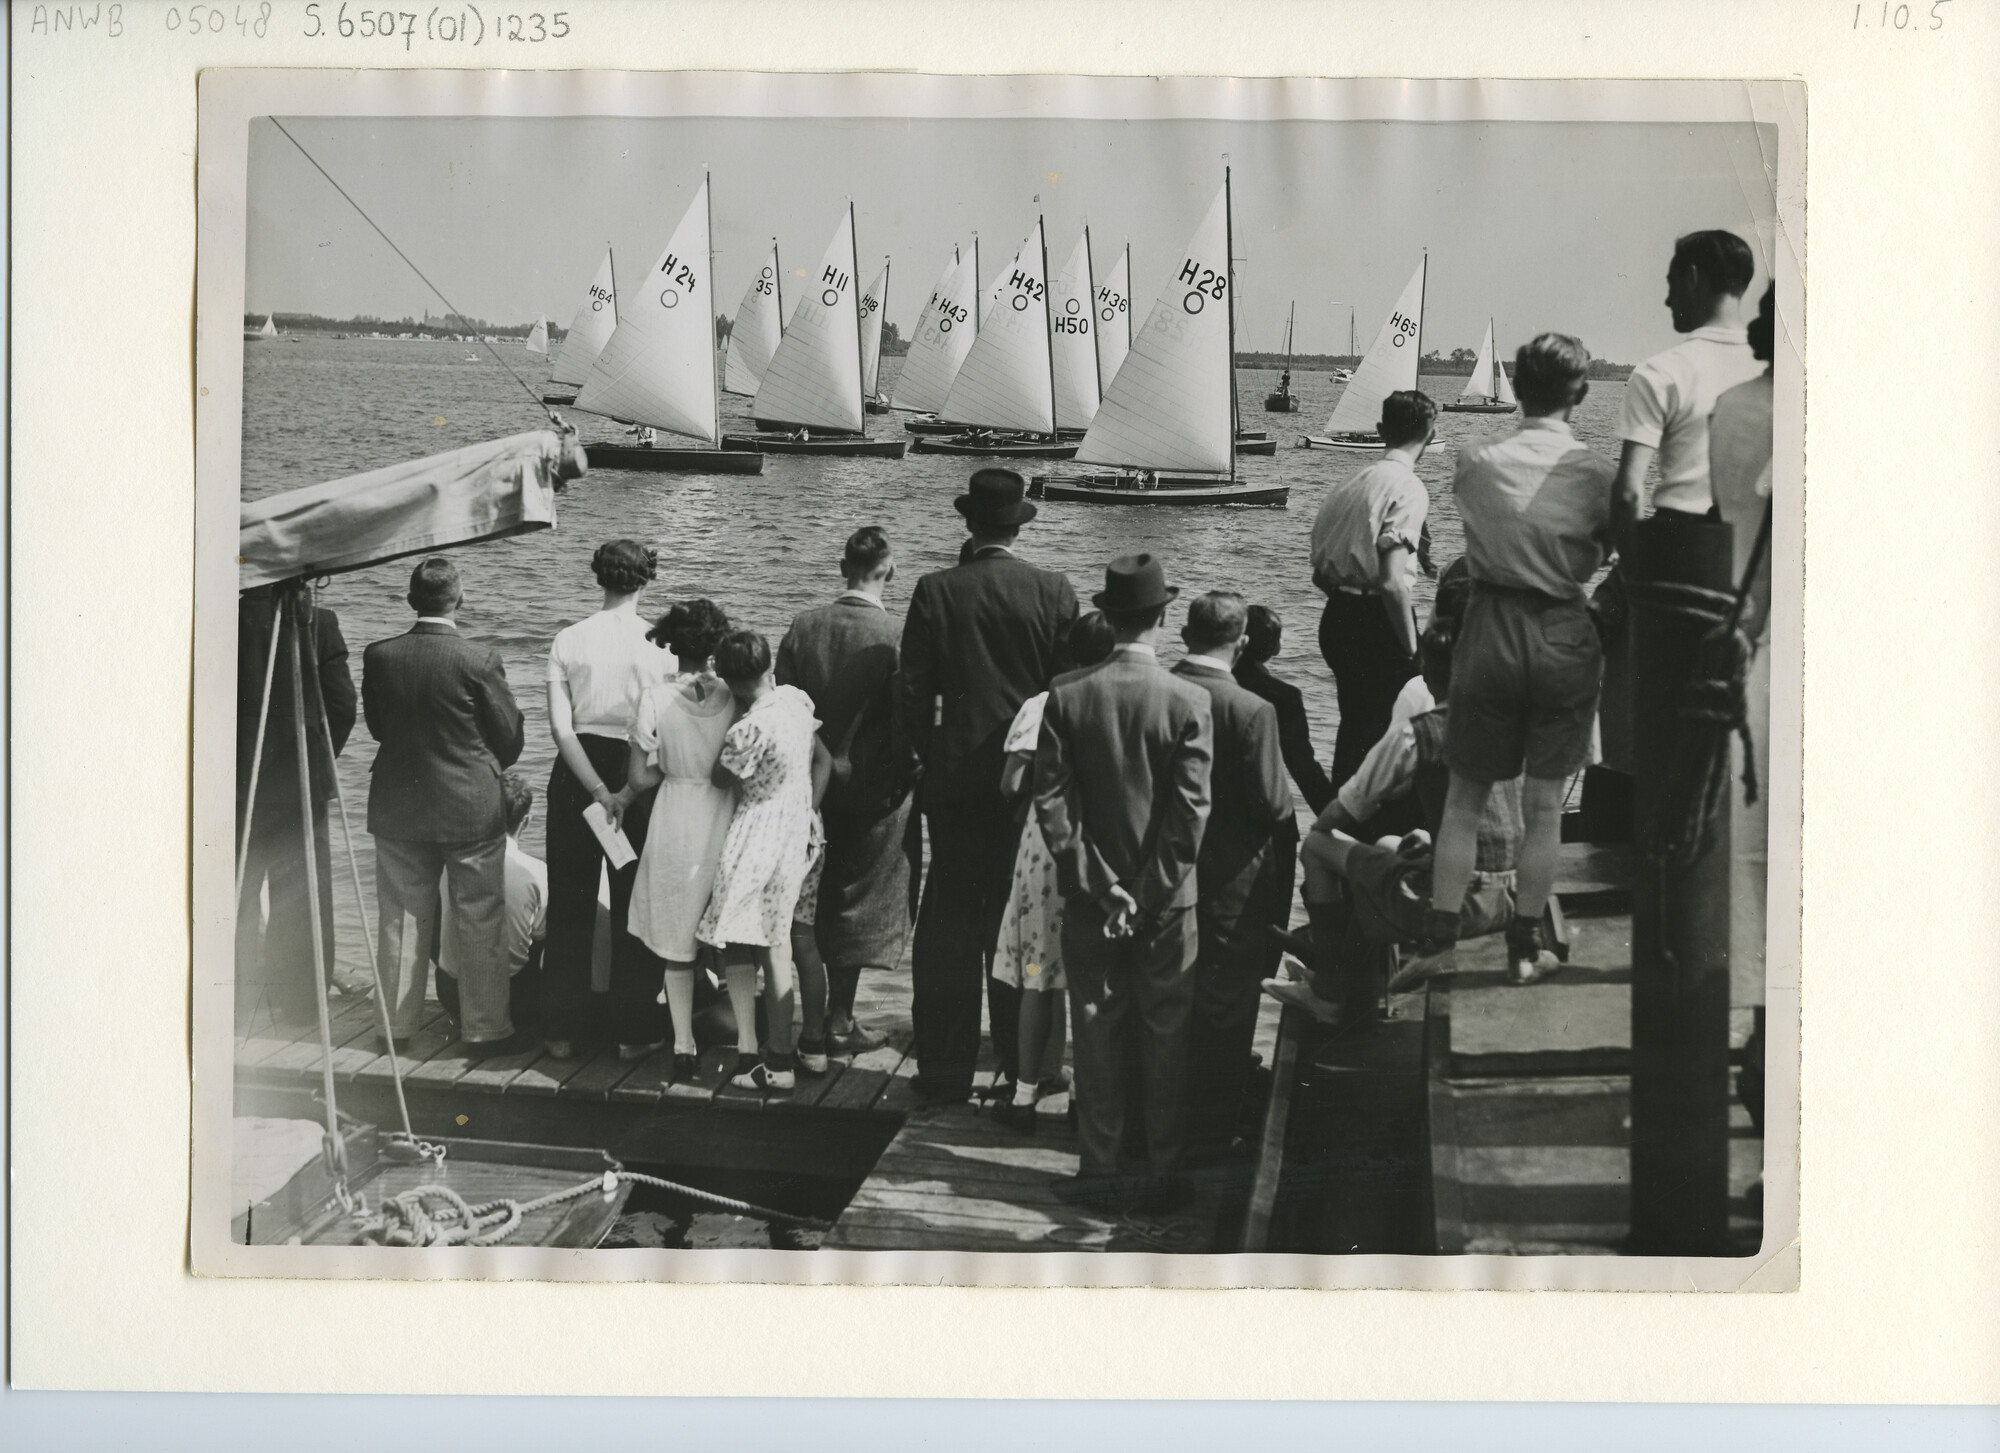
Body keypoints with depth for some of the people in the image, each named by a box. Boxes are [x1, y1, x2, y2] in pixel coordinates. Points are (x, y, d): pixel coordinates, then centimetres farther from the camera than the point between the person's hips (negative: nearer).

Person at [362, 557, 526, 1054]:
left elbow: (376, 725, 7)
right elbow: (509, 739, -6)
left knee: (401, 918, 13)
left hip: (398, 806, 3)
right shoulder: (480, 661, -16)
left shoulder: (379, 656, -7)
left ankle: (396, 1025, 22)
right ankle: (485, 1028, 12)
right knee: (480, 921, 7)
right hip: (470, 808, -3)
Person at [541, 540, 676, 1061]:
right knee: (634, 909, 9)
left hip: (576, 774, 2)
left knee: (569, 905, 12)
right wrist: (626, 793, -12)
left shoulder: (568, 640, -2)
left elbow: (560, 726, -9)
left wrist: (598, 791, -11)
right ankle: (632, 1031, 13)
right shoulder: (659, 645, -8)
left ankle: (562, 1029, 17)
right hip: (637, 775, -2)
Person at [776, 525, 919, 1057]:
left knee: (809, 899, 15)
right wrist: (905, 776, 1)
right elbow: (906, 718, -15)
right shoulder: (896, 635, -17)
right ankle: (839, 1022, 12)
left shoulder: (804, 625, -3)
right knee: (857, 899, 7)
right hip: (871, 788, -4)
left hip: (809, 784, 4)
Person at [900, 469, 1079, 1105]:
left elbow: (914, 692, -3)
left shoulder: (935, 592, -5)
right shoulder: (1054, 592, -5)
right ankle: (1023, 1066, 10)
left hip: (955, 775, 0)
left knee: (947, 926, 7)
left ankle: (945, 1070, 10)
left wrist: (930, 757, 10)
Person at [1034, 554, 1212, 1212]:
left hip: (1090, 894, 2)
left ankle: (1099, 1168, 14)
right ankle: (1163, 1173, 12)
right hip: (1168, 897, -1)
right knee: (1164, 1035, 7)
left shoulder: (1067, 696, -5)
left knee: (1096, 1030, 9)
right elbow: (1191, 810, -14)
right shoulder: (1188, 702, -11)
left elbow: (1051, 799, -7)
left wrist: (1097, 885, -5)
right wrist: (1151, 895, -9)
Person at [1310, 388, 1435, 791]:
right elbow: (1393, 582, -21)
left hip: (1336, 617, 8)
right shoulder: (1408, 488, -13)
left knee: (1355, 727, 18)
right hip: (1377, 622, -8)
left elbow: (1320, 573, 14)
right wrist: (1411, 650, -15)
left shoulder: (1348, 485, 12)